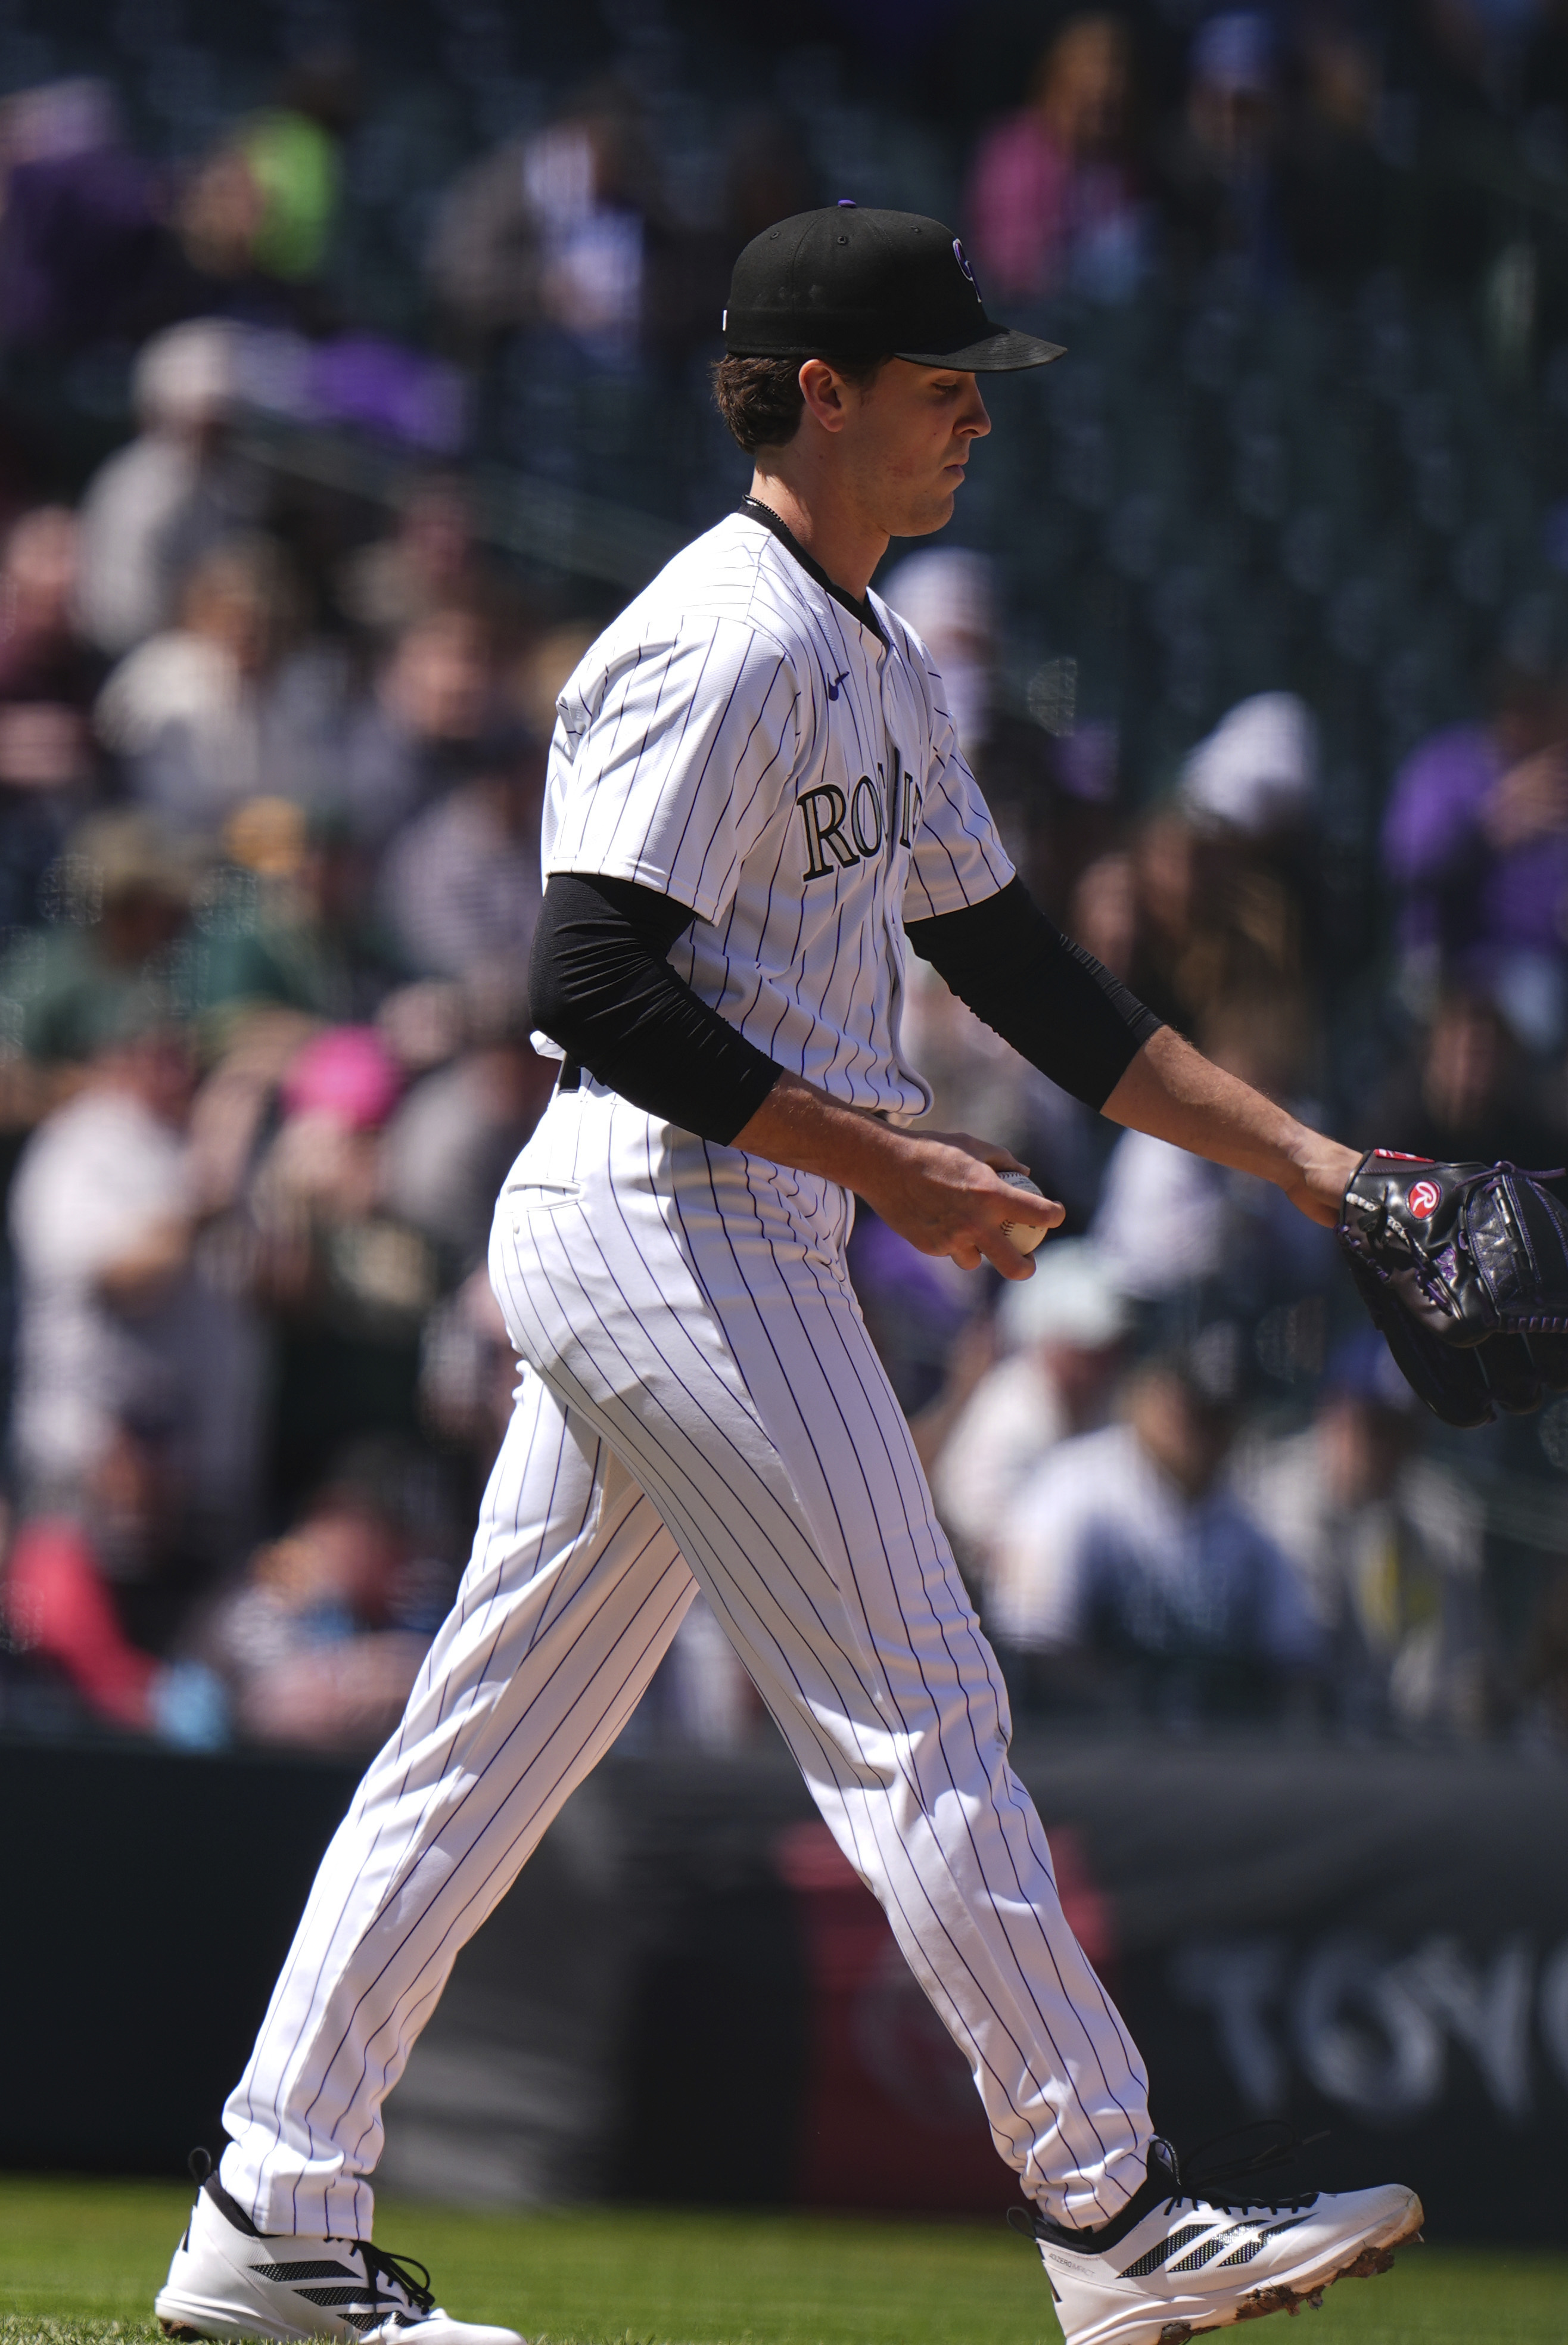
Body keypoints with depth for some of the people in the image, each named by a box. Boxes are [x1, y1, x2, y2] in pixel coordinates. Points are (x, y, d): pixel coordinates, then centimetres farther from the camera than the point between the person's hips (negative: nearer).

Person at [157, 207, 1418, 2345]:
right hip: (675, 1227, -10)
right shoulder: (721, 649, -14)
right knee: (919, 1719, -6)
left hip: (697, 1247, 10)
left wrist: (1299, 1159, 17)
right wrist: (885, 1165, -19)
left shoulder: (873, 666, 18)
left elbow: (1017, 965, 22)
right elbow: (596, 987, -21)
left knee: (494, 1737, 9)